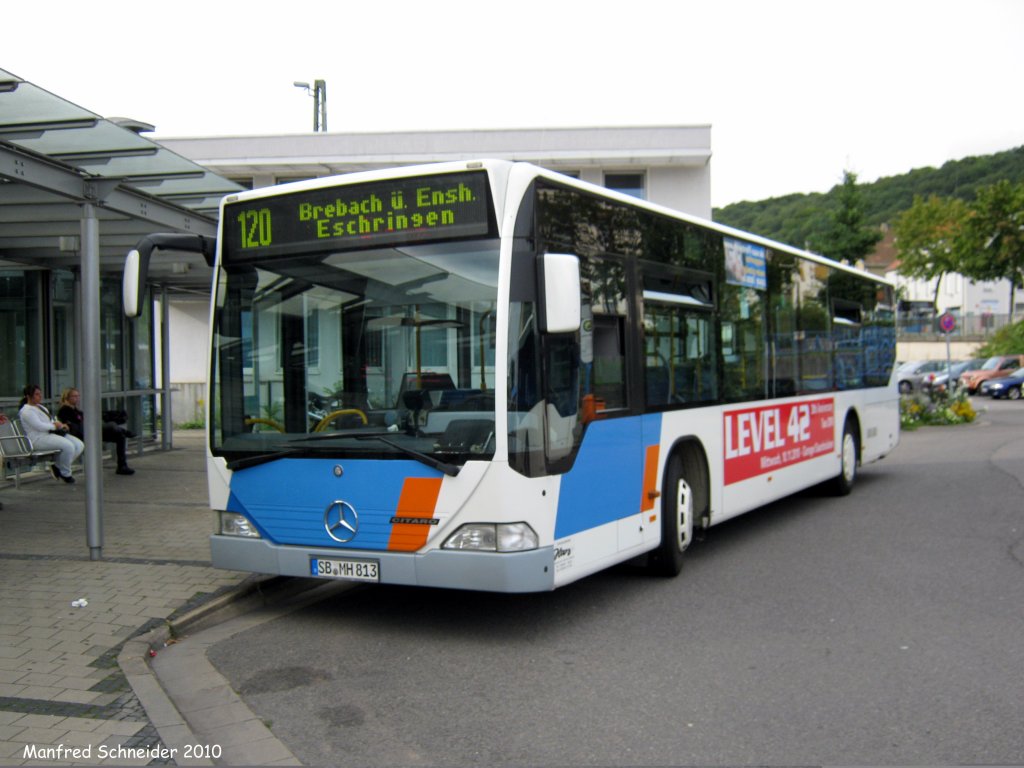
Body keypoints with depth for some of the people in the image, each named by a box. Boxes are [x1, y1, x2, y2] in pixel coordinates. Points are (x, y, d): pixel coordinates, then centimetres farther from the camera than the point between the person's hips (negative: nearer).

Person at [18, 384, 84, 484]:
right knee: (68, 446, -31)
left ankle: (57, 466, 1)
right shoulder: (27, 411, -8)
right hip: (38, 439, -10)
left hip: (51, 434, 10)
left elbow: (51, 421, 26)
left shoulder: (40, 407, 24)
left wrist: (60, 424, 4)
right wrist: (55, 425, -8)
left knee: (80, 445, -8)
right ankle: (65, 474, -12)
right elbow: (39, 426, -20)